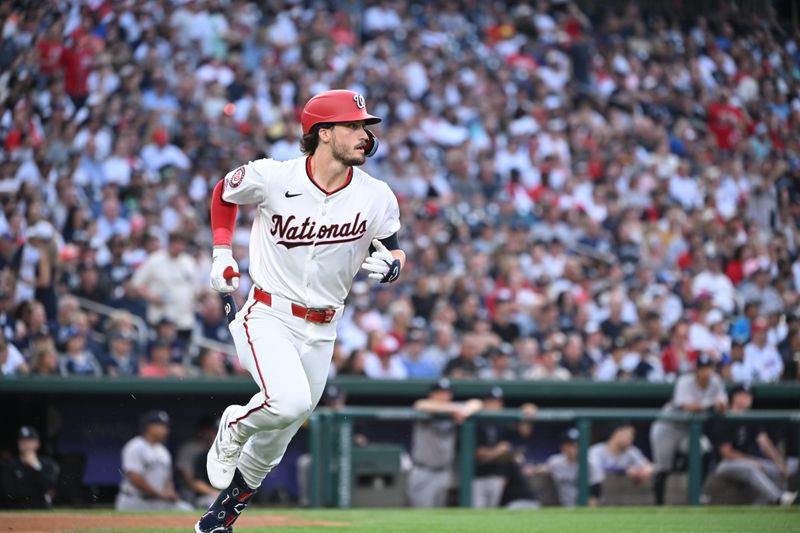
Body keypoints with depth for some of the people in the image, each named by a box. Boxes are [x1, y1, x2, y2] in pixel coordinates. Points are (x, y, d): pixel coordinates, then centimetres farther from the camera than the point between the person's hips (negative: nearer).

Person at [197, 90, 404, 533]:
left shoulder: (376, 198, -7)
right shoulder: (270, 178, -14)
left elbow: (395, 252, 7)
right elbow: (224, 193, 7)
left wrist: (389, 265, -17)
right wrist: (221, 253, -2)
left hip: (320, 331, 4)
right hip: (267, 317, -4)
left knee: (284, 427, 12)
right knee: (289, 401, -28)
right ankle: (232, 430, 5)